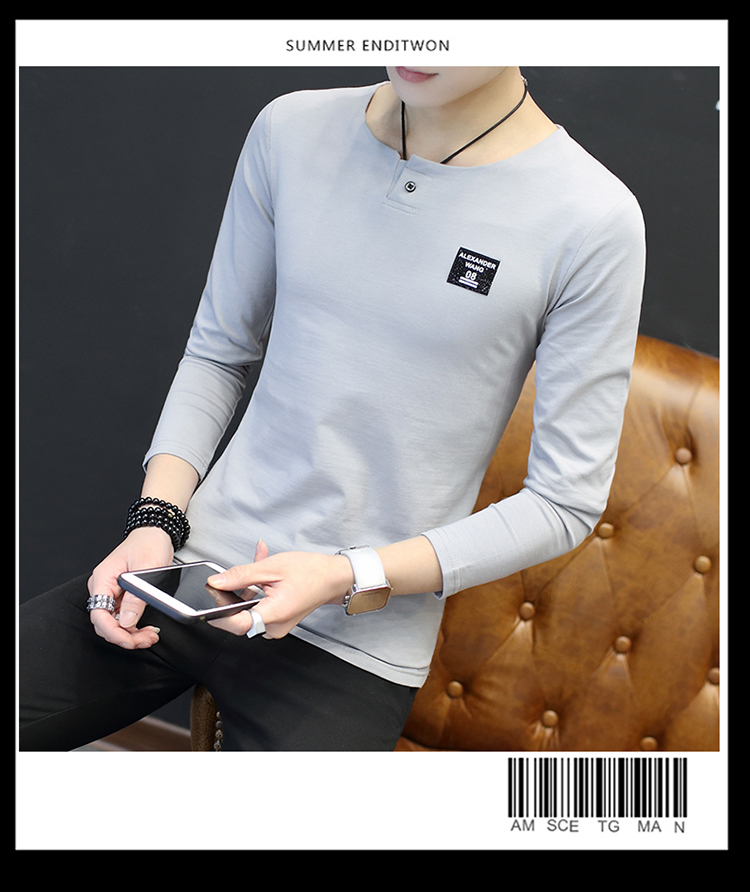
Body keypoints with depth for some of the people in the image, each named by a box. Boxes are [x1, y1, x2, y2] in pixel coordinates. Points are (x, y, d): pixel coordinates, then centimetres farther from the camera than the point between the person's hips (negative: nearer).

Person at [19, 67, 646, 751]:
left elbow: (565, 504, -7)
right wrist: (156, 518, -4)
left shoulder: (593, 221, -11)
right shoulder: (292, 130, 2)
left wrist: (352, 576, -15)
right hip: (191, 567, 4)